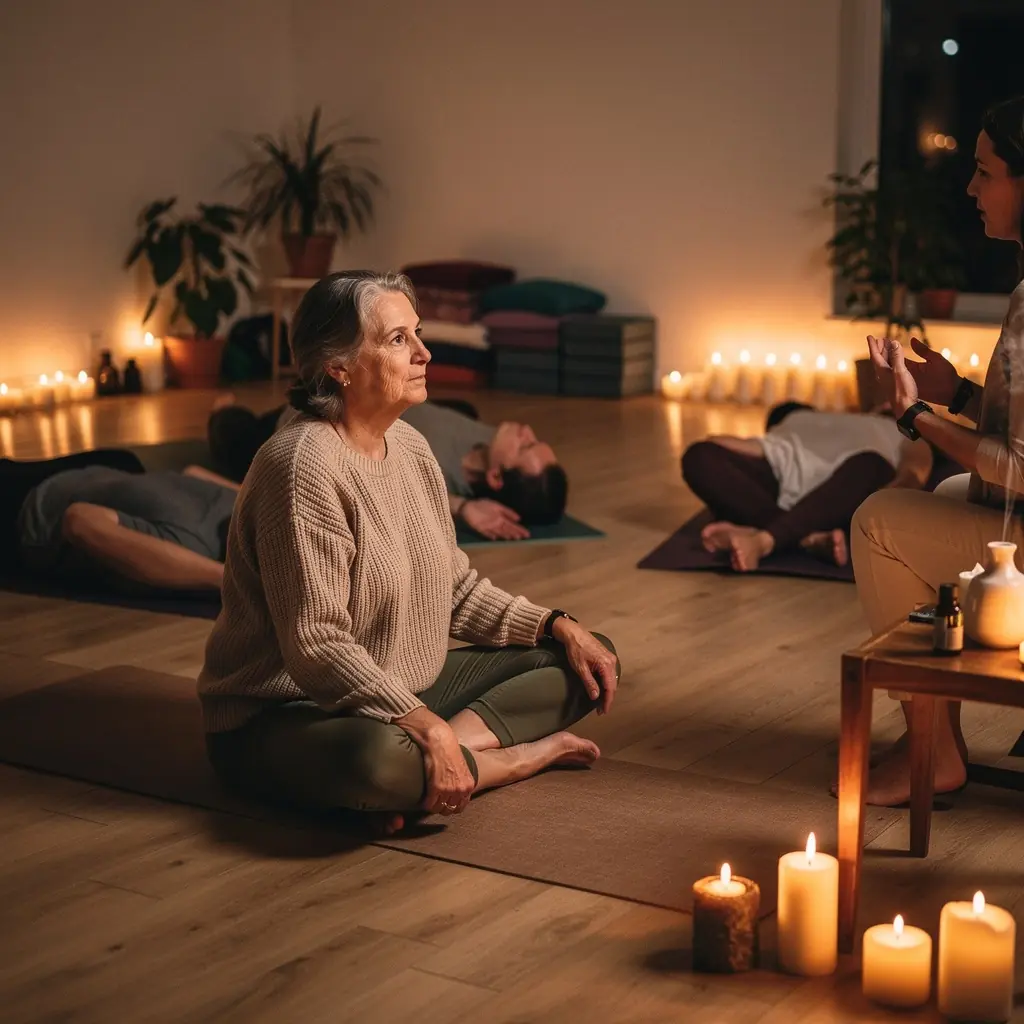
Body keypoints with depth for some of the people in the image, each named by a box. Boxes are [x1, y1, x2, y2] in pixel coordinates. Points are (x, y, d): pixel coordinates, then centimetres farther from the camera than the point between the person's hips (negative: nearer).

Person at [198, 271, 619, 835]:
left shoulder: (409, 446, 6)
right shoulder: (304, 466, -21)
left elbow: (457, 588, 14)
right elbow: (315, 645, -26)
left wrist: (559, 626, 0)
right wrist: (427, 728, -33)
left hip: (406, 695, 9)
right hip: (284, 718, -9)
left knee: (589, 661, 4)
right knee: (375, 757, -43)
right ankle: (528, 754, -15)